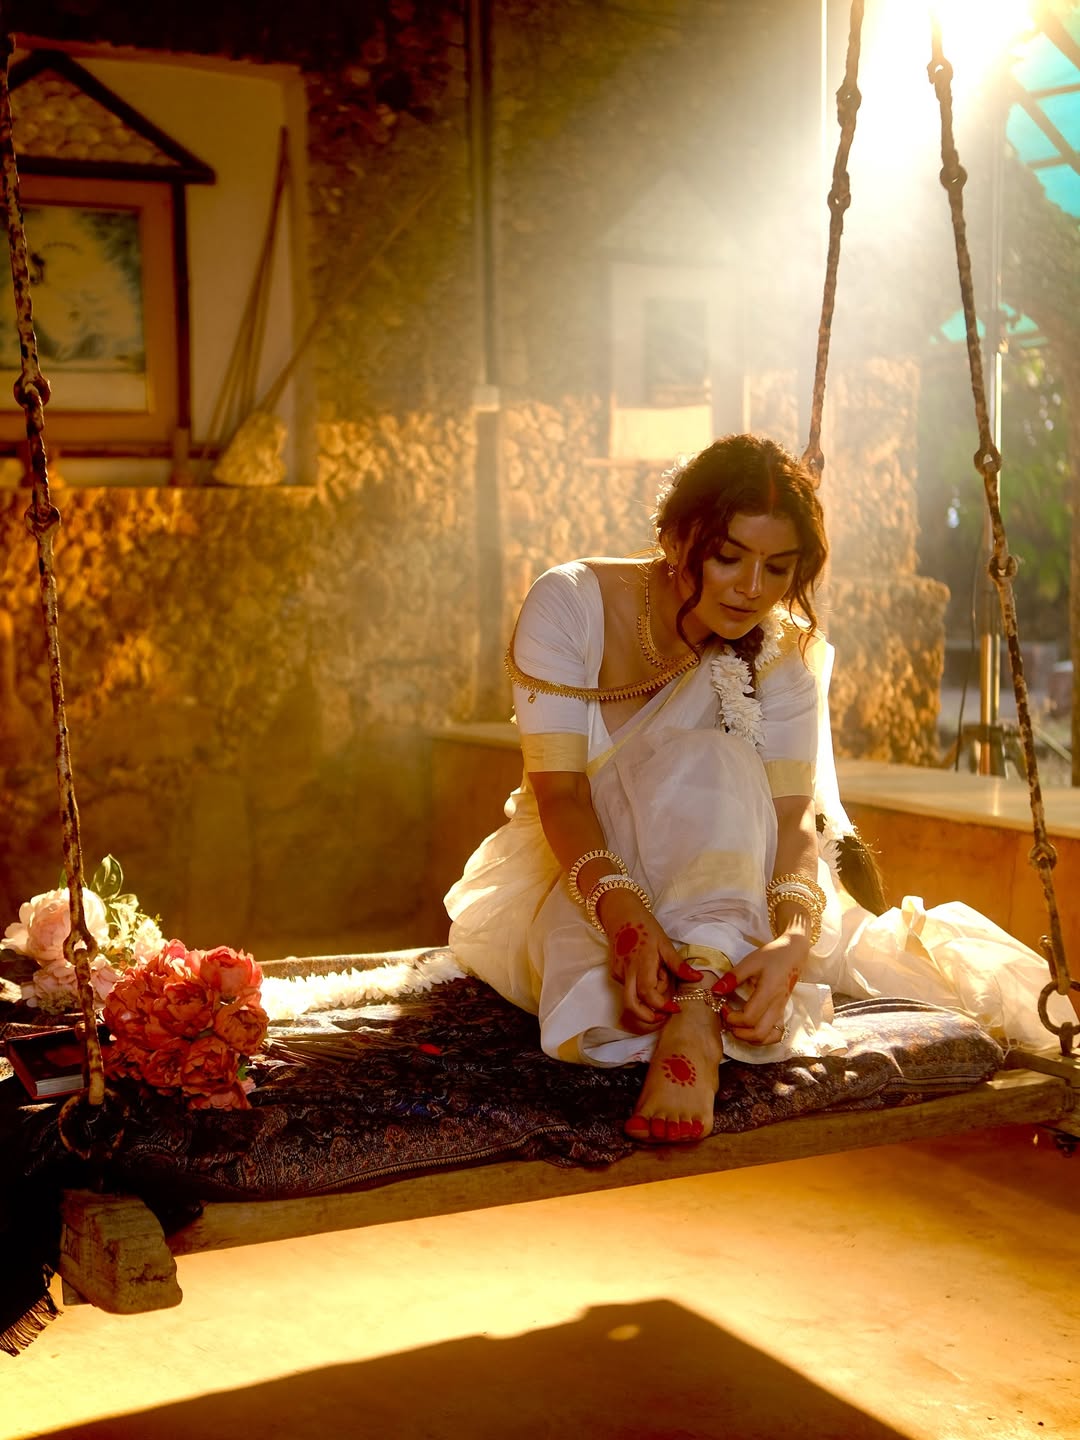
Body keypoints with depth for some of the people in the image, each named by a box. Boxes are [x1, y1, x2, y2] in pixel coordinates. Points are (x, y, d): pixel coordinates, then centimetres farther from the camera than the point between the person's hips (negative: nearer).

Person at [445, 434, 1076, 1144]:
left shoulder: (785, 652, -9)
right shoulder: (571, 604, -16)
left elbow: (793, 816, -21)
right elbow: (559, 792, -25)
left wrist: (793, 937, -43)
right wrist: (625, 918, -43)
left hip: (718, 889, 2)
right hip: (576, 881, -2)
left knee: (712, 762, -32)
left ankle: (693, 1017, -48)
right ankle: (700, 1015, -42)